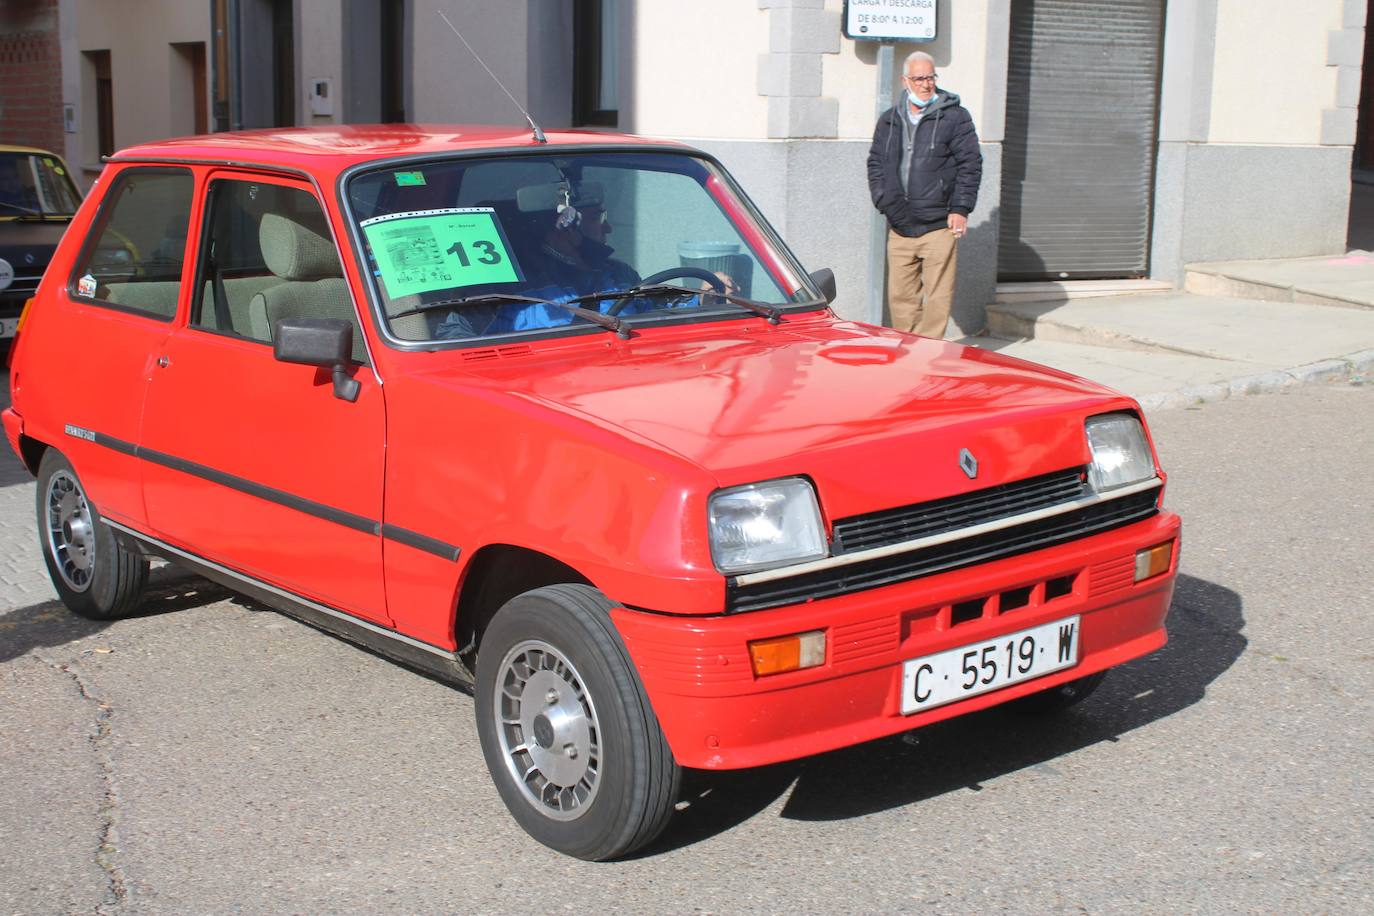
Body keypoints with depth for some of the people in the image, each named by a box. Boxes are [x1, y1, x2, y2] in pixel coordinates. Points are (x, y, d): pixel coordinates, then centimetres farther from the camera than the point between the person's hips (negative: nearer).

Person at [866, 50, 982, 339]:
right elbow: (875, 163, 19)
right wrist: (883, 198, 4)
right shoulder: (889, 120, 14)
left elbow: (970, 164, -1)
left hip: (939, 225, -4)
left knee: (937, 297, -4)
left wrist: (960, 209, -7)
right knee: (900, 296, 6)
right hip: (899, 227, 4)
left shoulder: (955, 116, 1)